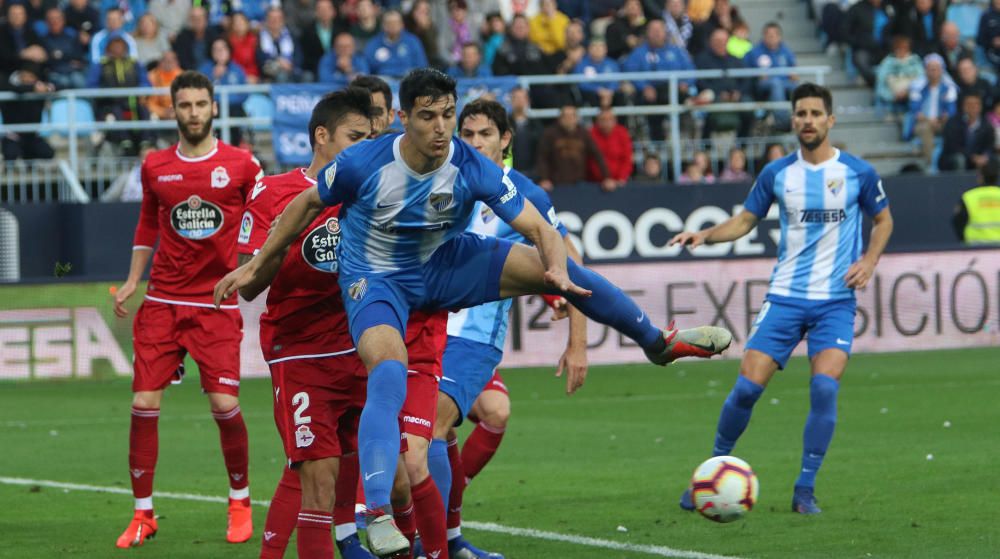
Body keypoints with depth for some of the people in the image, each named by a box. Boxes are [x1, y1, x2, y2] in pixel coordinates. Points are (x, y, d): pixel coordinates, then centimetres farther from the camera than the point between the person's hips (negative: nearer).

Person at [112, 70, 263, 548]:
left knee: (225, 405, -9)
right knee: (144, 405, -5)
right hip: (163, 301, 2)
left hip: (218, 302, -2)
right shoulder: (155, 167, 7)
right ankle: (142, 514, 7)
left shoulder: (241, 165, -1)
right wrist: (133, 280, 14)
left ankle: (240, 500, 15)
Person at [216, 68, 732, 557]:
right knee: (389, 375, -33)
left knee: (561, 270, -9)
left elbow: (539, 228, -16)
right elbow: (307, 205, -6)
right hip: (377, 280, -3)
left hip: (443, 265, 3)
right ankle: (378, 515, -36)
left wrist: (557, 269, -38)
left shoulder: (473, 169, -20)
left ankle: (659, 343, 15)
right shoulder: (363, 163, -25)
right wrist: (257, 267, -1)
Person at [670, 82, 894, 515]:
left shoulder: (858, 173, -1)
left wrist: (869, 261, -3)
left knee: (825, 387, -19)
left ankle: (805, 491, -6)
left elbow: (883, 220, 14)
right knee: (747, 386, -6)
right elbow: (745, 220, 14)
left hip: (836, 300, -2)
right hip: (785, 297, 2)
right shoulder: (777, 173, 3)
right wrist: (706, 235, -4)